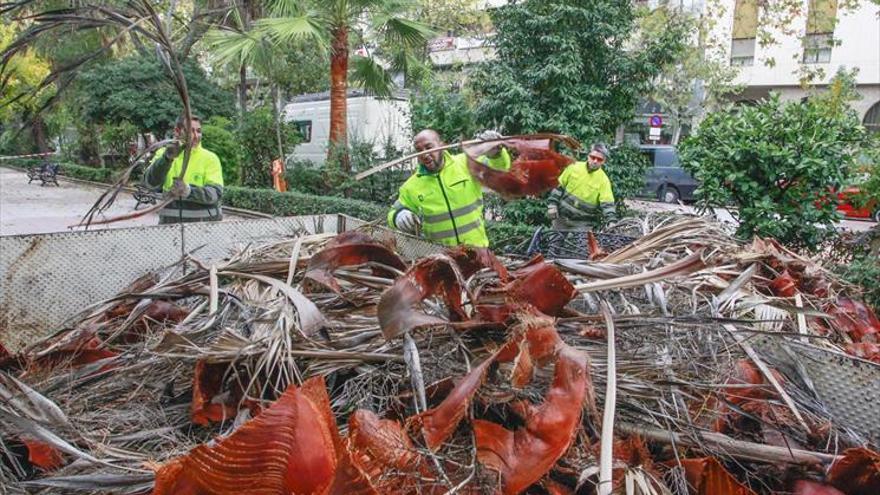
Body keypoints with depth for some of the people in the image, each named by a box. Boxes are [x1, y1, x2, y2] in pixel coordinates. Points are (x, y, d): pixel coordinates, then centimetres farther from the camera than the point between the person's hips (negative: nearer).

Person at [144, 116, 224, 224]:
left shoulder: (210, 158, -2)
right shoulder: (164, 154, 5)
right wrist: (167, 158, -27)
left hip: (203, 222, -1)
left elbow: (216, 193, -13)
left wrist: (189, 191, -30)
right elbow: (151, 181, -11)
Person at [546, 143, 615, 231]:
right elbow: (559, 186, 4)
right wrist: (552, 205, -1)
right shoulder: (574, 167, -3)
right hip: (562, 217, 3)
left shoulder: (603, 180, -10)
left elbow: (607, 204, -16)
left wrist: (611, 221, -30)